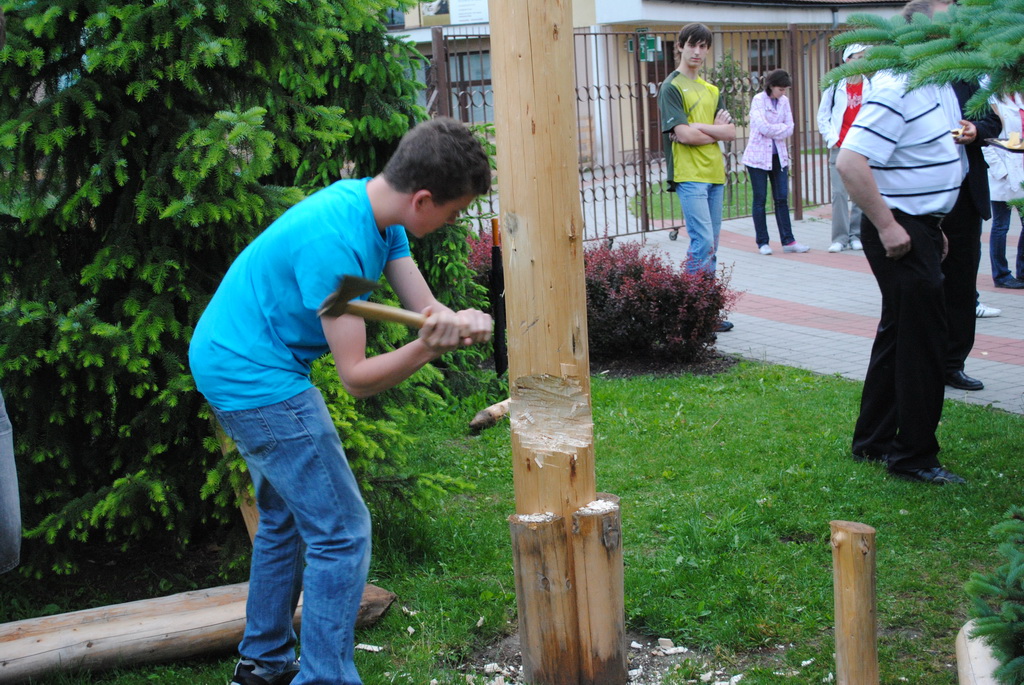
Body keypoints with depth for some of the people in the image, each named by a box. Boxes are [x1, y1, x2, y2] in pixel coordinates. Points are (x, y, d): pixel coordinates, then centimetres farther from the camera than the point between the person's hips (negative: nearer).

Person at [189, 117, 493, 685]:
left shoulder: (373, 206, 0)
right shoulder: (335, 241, -28)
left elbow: (424, 305, -1)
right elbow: (357, 378, -25)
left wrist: (460, 321, -22)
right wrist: (428, 348, -40)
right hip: (256, 376, -11)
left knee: (286, 518, 22)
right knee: (341, 532, -8)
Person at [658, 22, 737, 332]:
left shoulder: (711, 90, 17)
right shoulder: (671, 87, -4)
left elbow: (731, 132, 7)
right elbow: (684, 135, -15)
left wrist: (699, 127, -8)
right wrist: (717, 129, -2)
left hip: (714, 173, 7)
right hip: (689, 174, -7)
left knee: (710, 245, 7)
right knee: (703, 241, -14)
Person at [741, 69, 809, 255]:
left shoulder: (784, 101, 8)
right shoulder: (758, 100, -8)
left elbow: (790, 128, 3)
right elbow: (763, 127, -19)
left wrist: (773, 131, -11)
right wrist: (781, 128, -6)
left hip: (778, 155, 5)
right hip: (759, 156, -5)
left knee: (782, 198, 3)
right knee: (760, 199, 1)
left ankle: (788, 241, 4)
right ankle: (762, 242, 7)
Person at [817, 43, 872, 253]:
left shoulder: (871, 86, 5)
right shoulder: (835, 86, 3)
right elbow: (823, 116, 8)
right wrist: (832, 139, -1)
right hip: (840, 147, -1)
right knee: (839, 193, -4)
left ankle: (856, 235, 12)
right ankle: (840, 237, 2)